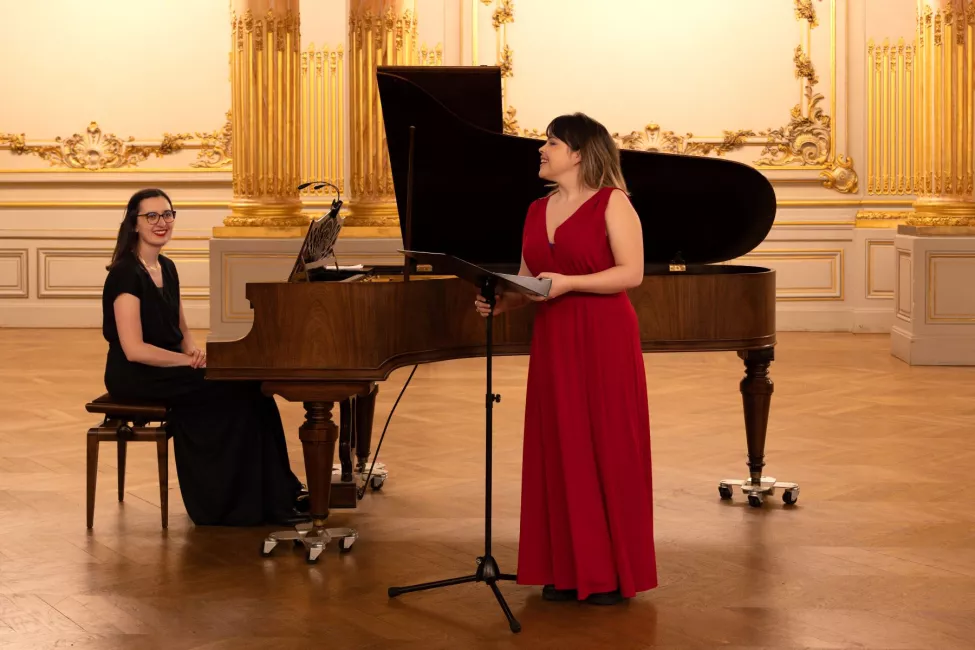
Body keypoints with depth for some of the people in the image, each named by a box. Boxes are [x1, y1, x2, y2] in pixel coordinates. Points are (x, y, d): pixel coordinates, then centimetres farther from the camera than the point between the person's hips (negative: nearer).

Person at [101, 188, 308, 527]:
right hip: (135, 376, -8)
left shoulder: (167, 269, 11)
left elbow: (181, 331, 16)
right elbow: (134, 350, -22)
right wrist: (190, 360, -19)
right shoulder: (126, 274, -16)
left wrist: (195, 353, -5)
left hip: (166, 368, 8)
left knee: (244, 383, -12)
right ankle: (276, 495, -9)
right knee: (239, 389, -20)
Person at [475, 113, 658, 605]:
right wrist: (500, 301, -4)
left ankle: (614, 573, 7)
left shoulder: (611, 202, -5)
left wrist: (569, 282, -21)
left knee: (608, 451, -2)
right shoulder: (538, 211, 15)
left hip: (604, 342, -6)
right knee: (559, 453, 6)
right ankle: (569, 569, 14)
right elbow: (528, 282, 15)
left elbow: (631, 272, -12)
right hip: (553, 342, 6)